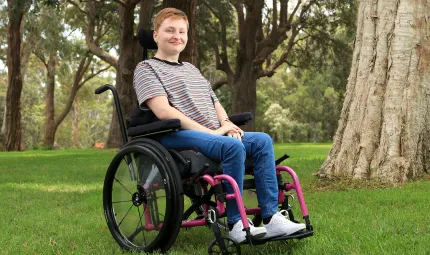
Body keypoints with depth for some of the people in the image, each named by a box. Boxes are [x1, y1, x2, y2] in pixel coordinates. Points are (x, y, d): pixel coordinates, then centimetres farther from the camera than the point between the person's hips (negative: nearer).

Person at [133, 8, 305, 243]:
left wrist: (225, 123, 1)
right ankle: (235, 224, -25)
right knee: (233, 146, -32)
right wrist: (208, 131, -17)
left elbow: (215, 104, 26)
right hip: (176, 136, -8)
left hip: (213, 134, 8)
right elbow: (163, 111, -12)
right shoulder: (147, 68, 3)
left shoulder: (192, 69, 28)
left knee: (262, 140, -13)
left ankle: (271, 218, -17)